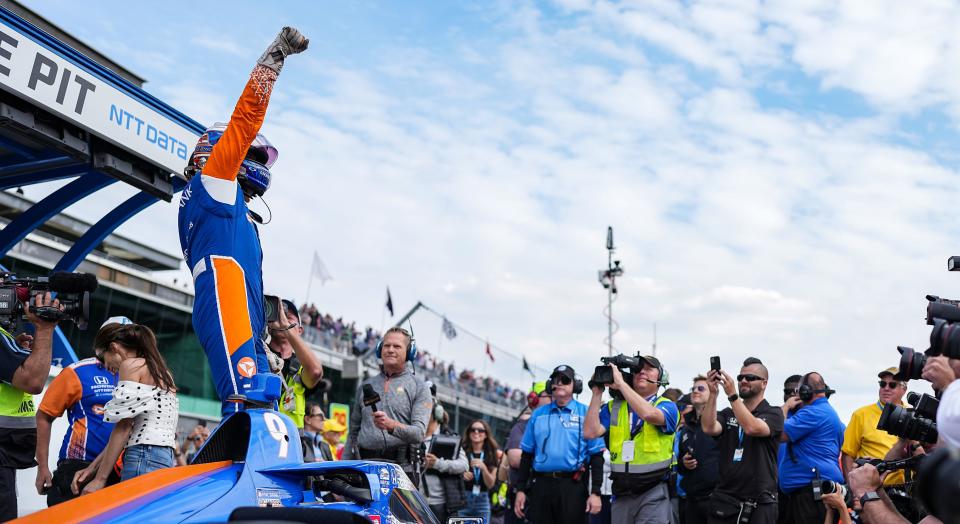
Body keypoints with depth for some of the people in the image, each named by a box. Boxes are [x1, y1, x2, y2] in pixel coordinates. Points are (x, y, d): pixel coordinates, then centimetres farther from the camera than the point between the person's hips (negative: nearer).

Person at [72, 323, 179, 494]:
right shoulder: (160, 371, 23)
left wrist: (100, 479, -5)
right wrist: (92, 469, 18)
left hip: (144, 458, -8)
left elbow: (124, 427, -7)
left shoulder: (132, 364, 0)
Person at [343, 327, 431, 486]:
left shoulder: (418, 387, 7)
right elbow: (353, 431, 23)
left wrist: (391, 425, -24)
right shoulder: (366, 385, 20)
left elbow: (419, 433, -6)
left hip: (402, 467, -3)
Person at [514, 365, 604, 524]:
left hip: (573, 487, -3)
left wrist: (595, 492, -7)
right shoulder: (538, 415, 12)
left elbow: (596, 456, -1)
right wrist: (521, 489, 9)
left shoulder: (586, 414, 2)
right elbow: (527, 454, 14)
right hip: (541, 485, 3)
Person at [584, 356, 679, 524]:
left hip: (653, 493, -4)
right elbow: (591, 432, -3)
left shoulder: (667, 406, -1)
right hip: (621, 493, 4)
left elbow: (649, 414, -24)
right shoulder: (614, 407, 10)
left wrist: (620, 383, -19)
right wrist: (597, 393, -3)